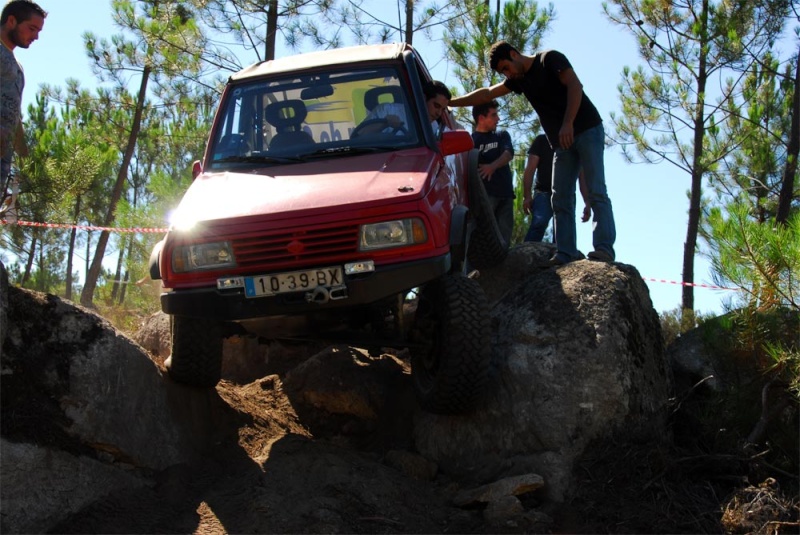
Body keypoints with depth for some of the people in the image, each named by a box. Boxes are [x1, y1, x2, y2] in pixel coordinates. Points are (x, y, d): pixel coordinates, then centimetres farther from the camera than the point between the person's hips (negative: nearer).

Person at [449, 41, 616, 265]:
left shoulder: (549, 59, -5)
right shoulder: (520, 79, 16)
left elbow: (575, 86, -18)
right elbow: (486, 94, 20)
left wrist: (568, 123, -27)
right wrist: (449, 102, 18)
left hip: (587, 130, -8)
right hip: (562, 142, 8)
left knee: (596, 192, -15)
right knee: (561, 199, -4)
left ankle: (604, 248, -23)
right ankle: (566, 253, -10)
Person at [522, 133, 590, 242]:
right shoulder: (542, 141, 9)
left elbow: (582, 176, 12)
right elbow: (530, 169, 2)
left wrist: (587, 203, 1)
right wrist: (527, 196, -10)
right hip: (544, 192, -3)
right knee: (539, 223, -26)